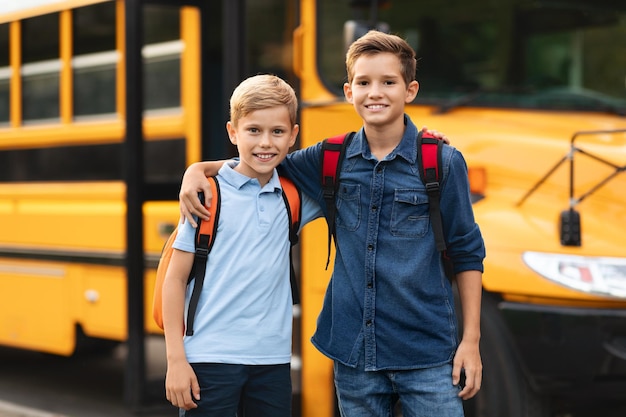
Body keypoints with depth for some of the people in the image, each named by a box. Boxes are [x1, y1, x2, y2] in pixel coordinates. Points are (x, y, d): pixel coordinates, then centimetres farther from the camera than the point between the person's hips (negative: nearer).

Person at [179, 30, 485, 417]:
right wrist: (199, 168, 1)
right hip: (355, 355, 3)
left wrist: (471, 340, -3)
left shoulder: (443, 163, -4)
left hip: (428, 356, -3)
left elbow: (467, 254, 0)